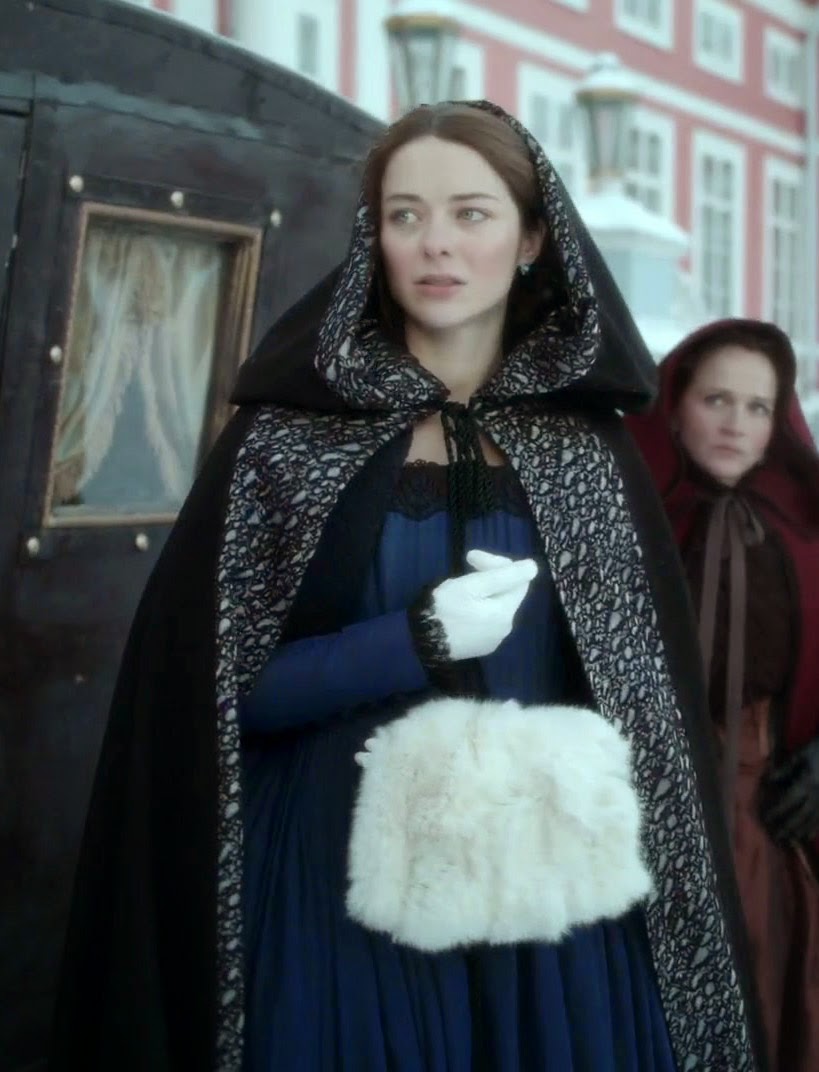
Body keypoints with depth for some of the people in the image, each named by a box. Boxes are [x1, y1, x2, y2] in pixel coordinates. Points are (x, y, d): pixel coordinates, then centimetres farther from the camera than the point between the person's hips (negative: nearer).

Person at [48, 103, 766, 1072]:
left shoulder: (588, 441, 5)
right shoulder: (286, 432, -1)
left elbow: (651, 690, 7)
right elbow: (204, 691, -4)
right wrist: (411, 644, -15)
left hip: (552, 887, 2)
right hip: (341, 889, -2)